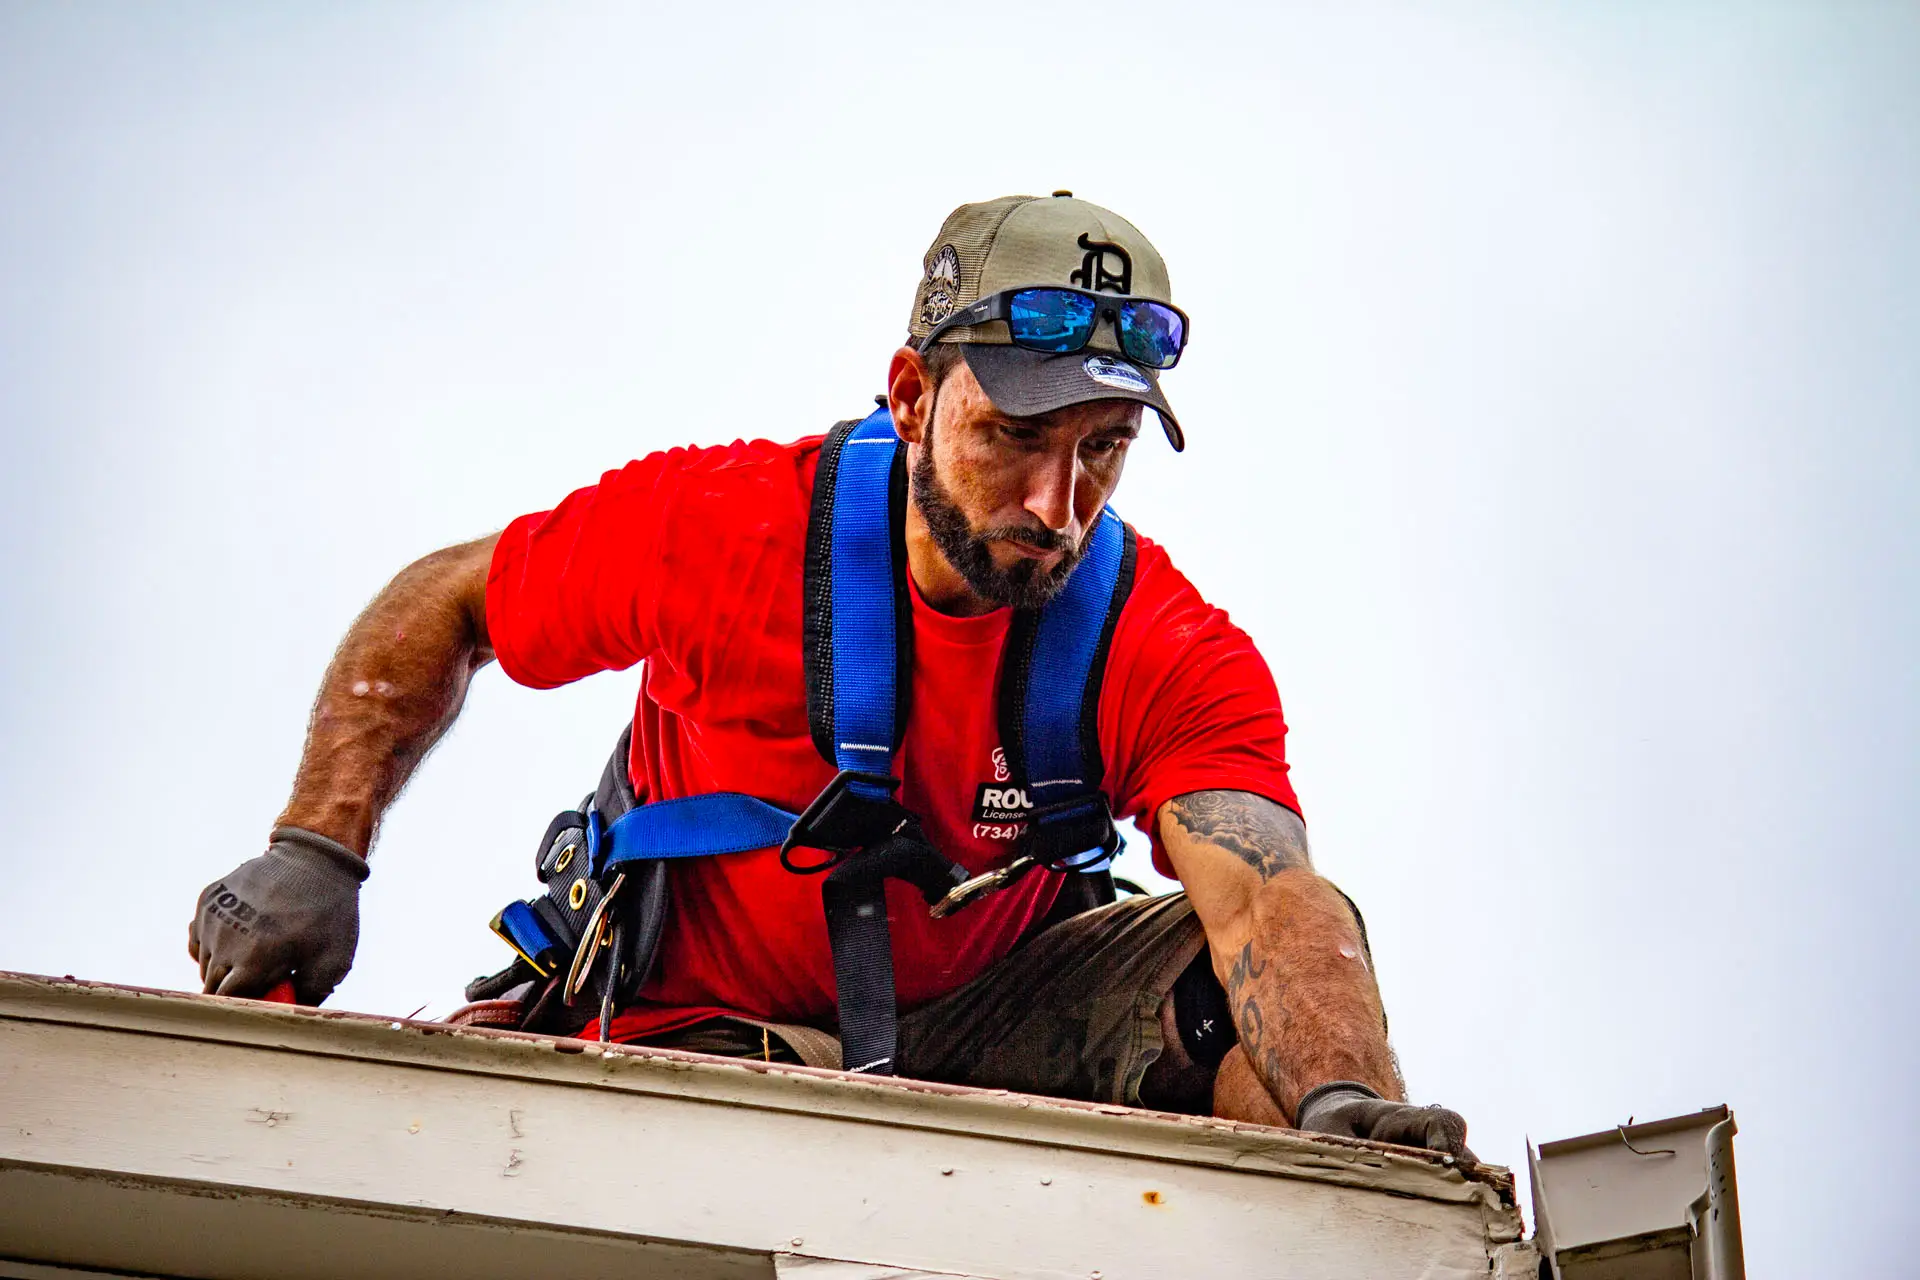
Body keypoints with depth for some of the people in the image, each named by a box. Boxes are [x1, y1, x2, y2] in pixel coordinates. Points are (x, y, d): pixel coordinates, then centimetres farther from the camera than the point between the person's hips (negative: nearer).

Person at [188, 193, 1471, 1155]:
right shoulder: (716, 527, -20)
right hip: (714, 1034, -2)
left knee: (1290, 964, -22)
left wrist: (1347, 1102, -56)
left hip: (981, 1014, 2)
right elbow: (439, 608, -4)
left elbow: (1265, 895, -34)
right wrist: (317, 851, -17)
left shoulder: (1178, 657, -17)